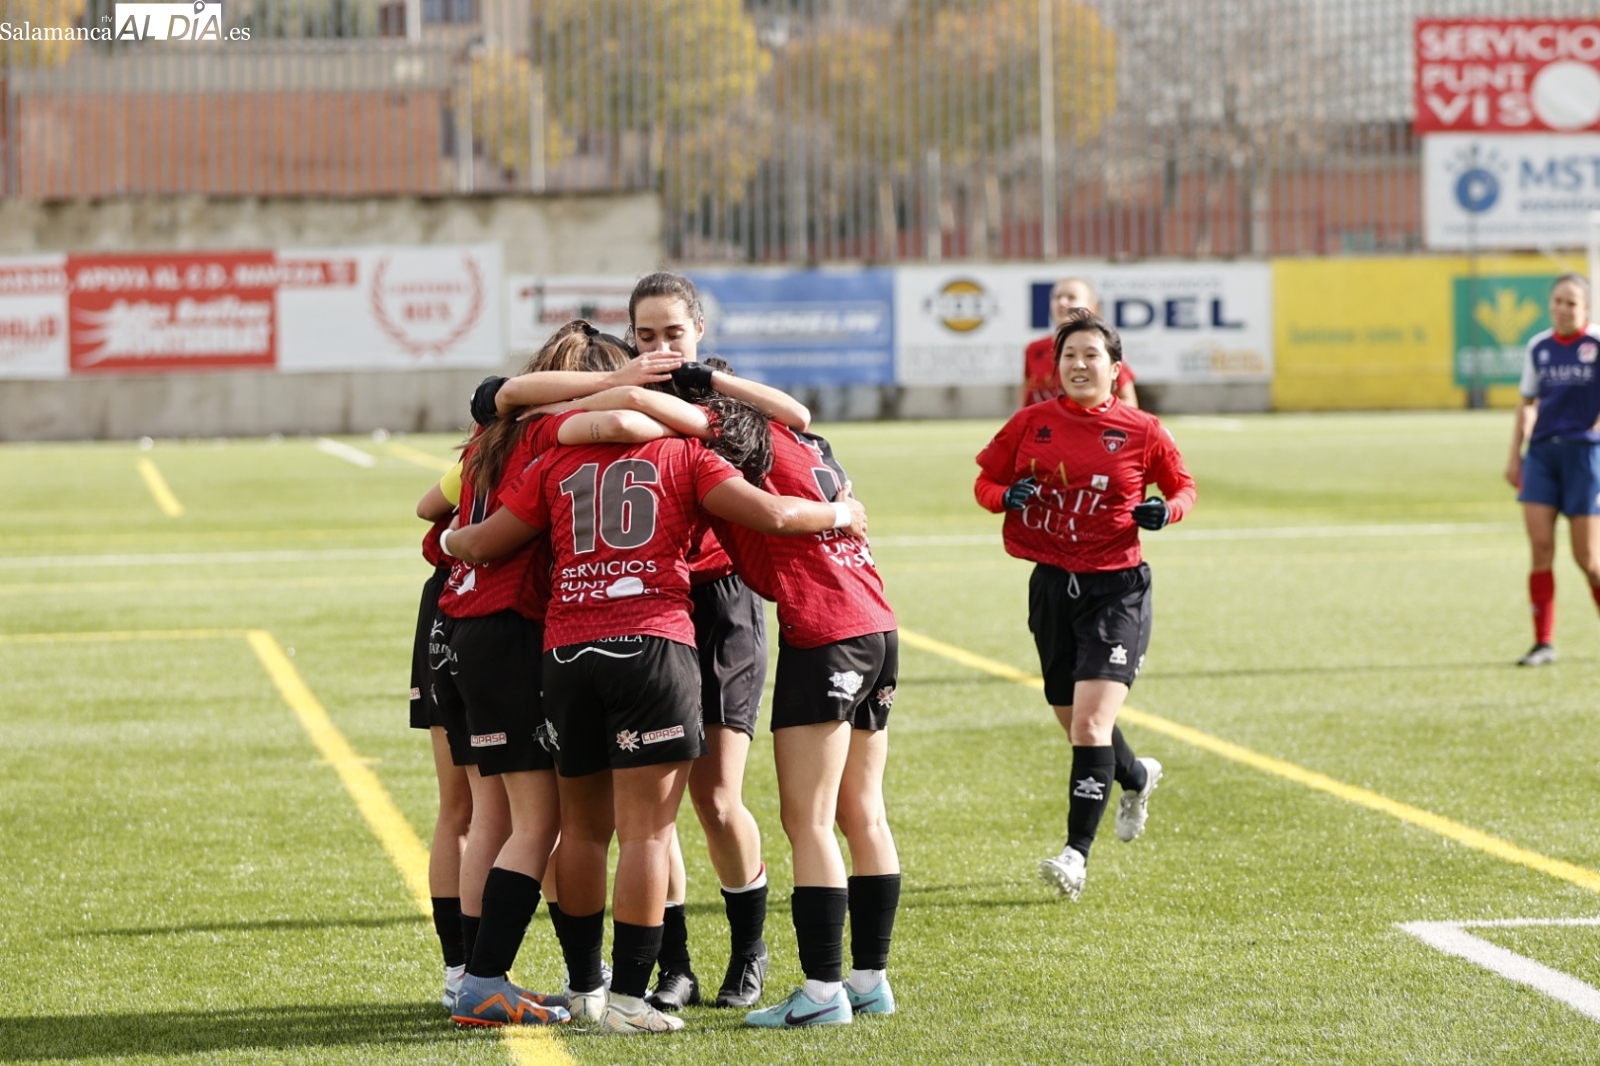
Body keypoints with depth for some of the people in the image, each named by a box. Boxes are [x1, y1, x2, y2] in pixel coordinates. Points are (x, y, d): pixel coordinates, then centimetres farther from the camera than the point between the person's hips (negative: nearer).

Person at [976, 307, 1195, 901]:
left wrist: (1164, 510, -11)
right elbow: (985, 481, 11)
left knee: (1090, 723, -17)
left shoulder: (1141, 433, -3)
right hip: (1052, 584, 4)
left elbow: (1183, 485, 11)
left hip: (1117, 588, -4)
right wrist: (1007, 495, -12)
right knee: (1075, 723, 17)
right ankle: (1135, 778, 49)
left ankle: (1077, 853, -16)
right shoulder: (1032, 423, 3)